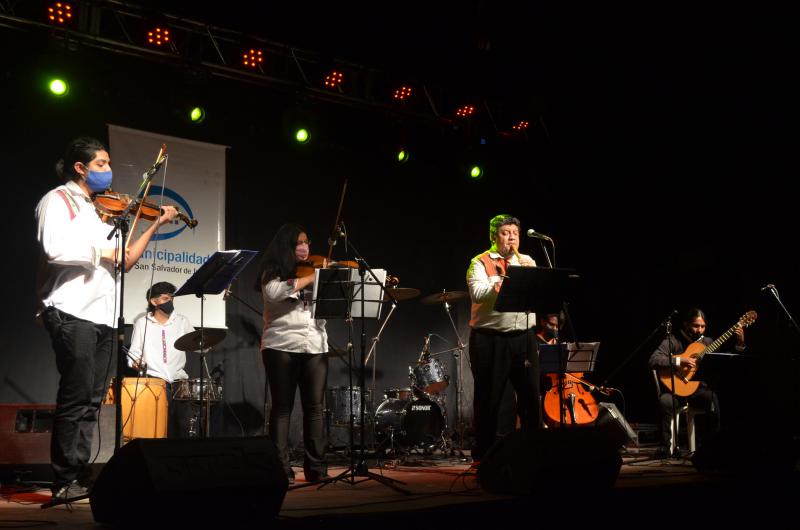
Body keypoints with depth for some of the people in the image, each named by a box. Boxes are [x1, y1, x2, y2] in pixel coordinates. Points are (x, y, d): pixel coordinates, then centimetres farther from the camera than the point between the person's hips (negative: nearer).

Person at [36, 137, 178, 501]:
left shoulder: (99, 210, 22)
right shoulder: (58, 200, -1)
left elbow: (124, 260, 22)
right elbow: (54, 248, -20)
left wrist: (155, 226, 17)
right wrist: (99, 251, -9)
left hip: (101, 315, 8)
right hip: (71, 313, -8)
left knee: (90, 402, 7)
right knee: (76, 398, -9)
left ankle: (79, 477, 12)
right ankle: (65, 482, -4)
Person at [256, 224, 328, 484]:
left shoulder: (315, 271, 16)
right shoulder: (273, 272, 4)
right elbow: (274, 292, -18)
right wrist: (310, 279, -16)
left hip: (315, 346, 4)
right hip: (282, 346, -3)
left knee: (314, 408, 2)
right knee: (282, 407, 0)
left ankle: (317, 468, 8)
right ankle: (281, 469, 4)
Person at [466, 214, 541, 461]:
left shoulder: (528, 262, 16)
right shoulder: (480, 262, 1)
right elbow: (478, 293, -15)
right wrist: (504, 276, -16)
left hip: (523, 337, 4)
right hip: (490, 339, -4)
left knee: (531, 395, 5)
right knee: (489, 400, 3)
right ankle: (483, 454, 14)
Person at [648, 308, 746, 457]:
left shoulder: (707, 342, 10)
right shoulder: (672, 340, -2)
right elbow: (653, 361, -15)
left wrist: (740, 343, -8)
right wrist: (679, 361, -23)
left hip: (698, 389, 2)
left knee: (712, 397, -31)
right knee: (665, 401, -34)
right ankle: (664, 446, -19)